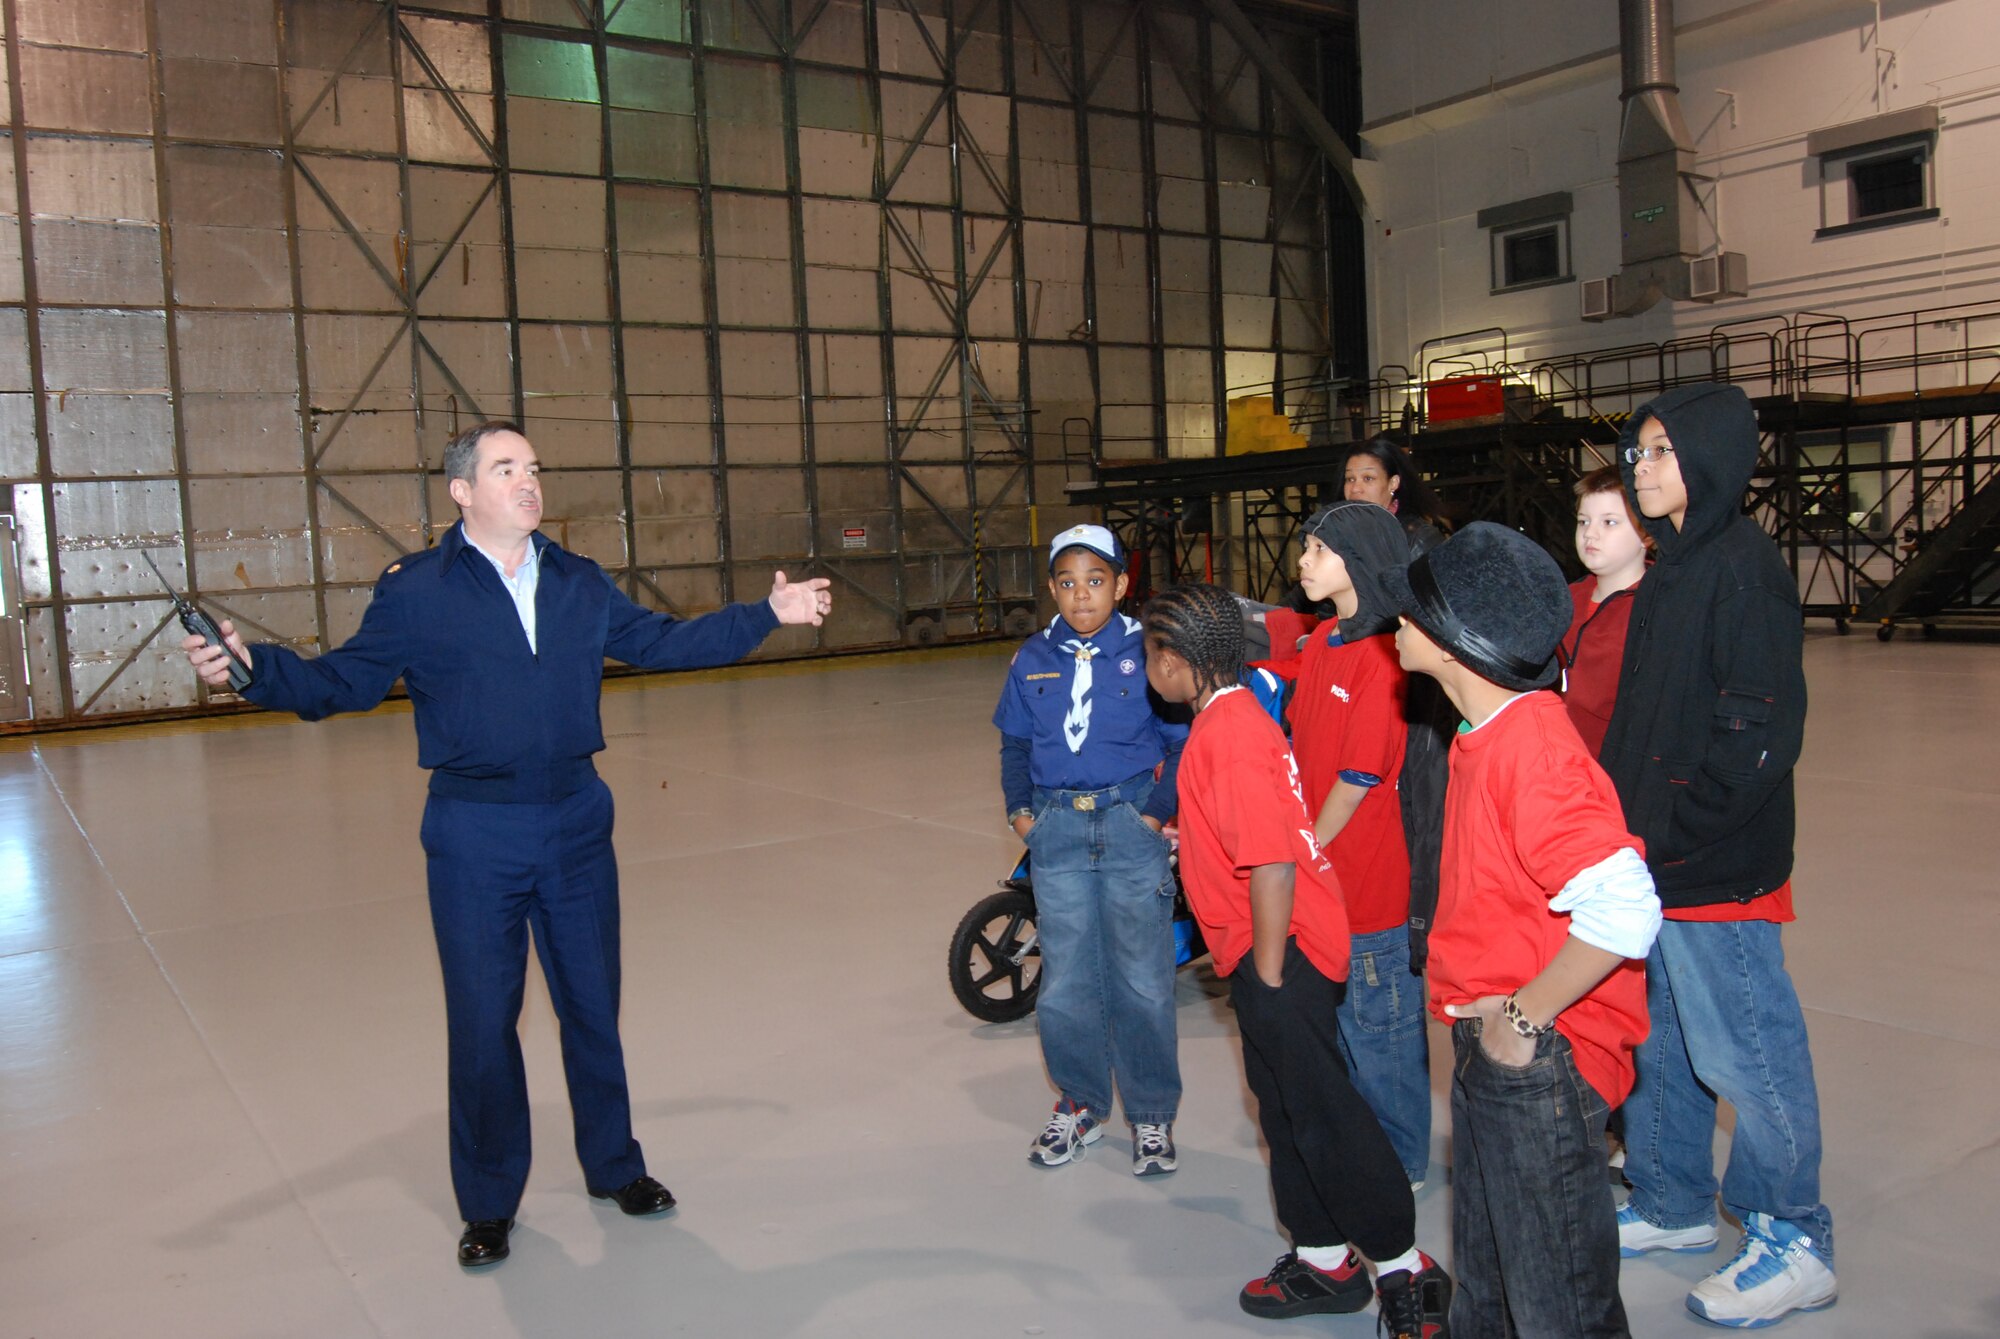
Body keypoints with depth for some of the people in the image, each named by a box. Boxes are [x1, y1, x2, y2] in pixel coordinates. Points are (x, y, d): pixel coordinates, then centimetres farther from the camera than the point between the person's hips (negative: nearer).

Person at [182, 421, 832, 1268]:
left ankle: (614, 1166, 34)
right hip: (474, 834, -3)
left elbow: (660, 643, 14)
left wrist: (769, 615, 12)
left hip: (576, 821, 3)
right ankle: (488, 1204, 26)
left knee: (593, 1005, 13)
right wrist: (253, 668, -22)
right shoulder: (414, 592, -4)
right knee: (481, 1022, 6)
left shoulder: (579, 583, 7)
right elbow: (343, 682, -5)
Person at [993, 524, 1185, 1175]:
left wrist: (1158, 810, -7)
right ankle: (1080, 1105, 26)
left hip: (1131, 825, -3)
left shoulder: (1146, 650, -3)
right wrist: (1019, 808, 6)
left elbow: (1183, 741, 0)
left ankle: (1152, 1116, 19)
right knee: (1065, 983, 7)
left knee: (1142, 982, 3)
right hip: (1056, 833, 3)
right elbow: (1014, 741, 17)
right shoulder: (1033, 659, 8)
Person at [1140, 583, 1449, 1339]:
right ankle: (1324, 1262, 31)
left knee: (1320, 1113, -2)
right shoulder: (1234, 717, 10)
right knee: (1285, 1106, 18)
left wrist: (1269, 976, -21)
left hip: (1282, 952, -11)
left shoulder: (1227, 732, -22)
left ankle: (1405, 1269, 13)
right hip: (1267, 955, 11)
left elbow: (1272, 865, -26)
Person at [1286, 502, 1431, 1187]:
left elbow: (1360, 777, -18)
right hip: (1321, 875, 9)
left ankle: (1401, 1164, 26)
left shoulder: (1384, 655, -19)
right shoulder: (1321, 643, 8)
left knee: (1380, 1027, 7)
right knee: (1337, 1021, 21)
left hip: (1374, 878, -9)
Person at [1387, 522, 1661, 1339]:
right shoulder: (1489, 735, 6)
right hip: (1491, 1049, 9)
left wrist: (1525, 1017, -22)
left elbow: (1623, 912, -33)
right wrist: (1480, 1022, 13)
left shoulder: (1530, 747, -24)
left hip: (1540, 1058, -9)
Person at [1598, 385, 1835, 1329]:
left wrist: (1668, 836, -19)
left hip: (1717, 870, -9)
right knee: (1659, 1043, 18)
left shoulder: (1744, 568, -15)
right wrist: (1619, 821, 10)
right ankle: (1673, 1206, 34)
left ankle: (1793, 1246, 19)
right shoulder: (1670, 569, 13)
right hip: (1650, 861, 9)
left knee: (1744, 1054, 2)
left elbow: (1762, 732, -21)